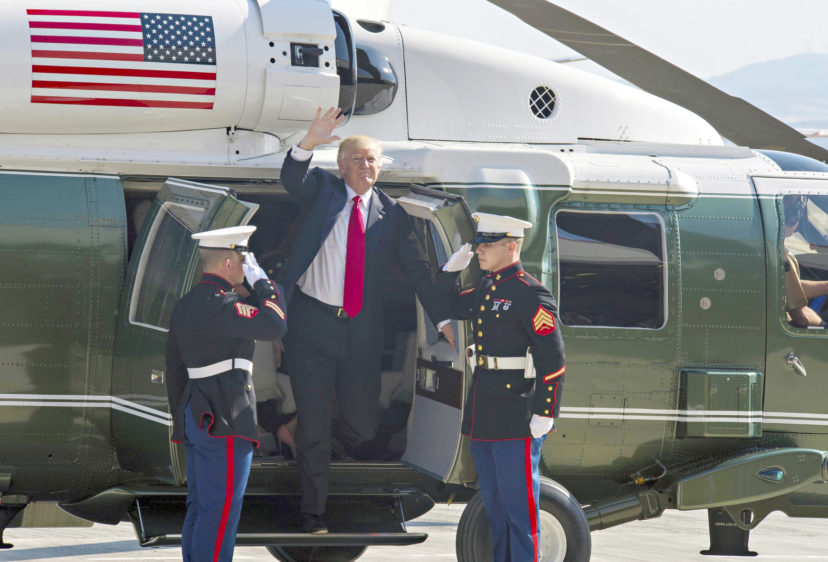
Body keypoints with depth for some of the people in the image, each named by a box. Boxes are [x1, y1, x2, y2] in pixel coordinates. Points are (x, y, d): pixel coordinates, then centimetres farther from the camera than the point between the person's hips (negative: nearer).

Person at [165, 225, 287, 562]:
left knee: (200, 508, 11)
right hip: (225, 423, -10)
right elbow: (275, 326, -21)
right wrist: (261, 283, -8)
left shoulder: (184, 307, 14)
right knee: (221, 510, -8)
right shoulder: (221, 305, -15)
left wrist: (182, 420, 22)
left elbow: (174, 369, 18)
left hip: (196, 418, 10)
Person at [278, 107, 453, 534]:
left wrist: (442, 318, 5)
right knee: (314, 422, 0)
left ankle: (349, 437, 44)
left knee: (363, 422, 6)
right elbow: (292, 179, -17)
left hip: (360, 330, 2)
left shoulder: (390, 214, 8)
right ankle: (313, 510, 13)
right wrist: (308, 144, -36)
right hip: (311, 323, -2)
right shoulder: (322, 190, 4)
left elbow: (417, 269, 10)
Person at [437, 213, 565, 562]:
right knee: (493, 504, 15)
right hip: (483, 415, 9)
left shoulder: (530, 294, -13)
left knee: (519, 505, -4)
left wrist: (545, 413, -19)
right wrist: (453, 268, 14)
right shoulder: (484, 289, 12)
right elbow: (449, 307, 31)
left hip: (516, 416, -9)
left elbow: (553, 359, -16)